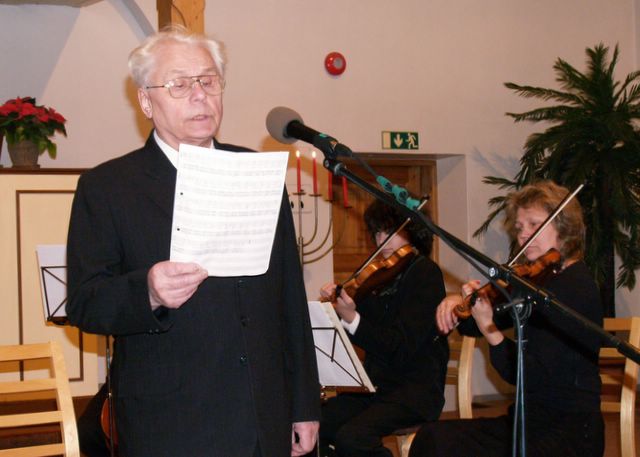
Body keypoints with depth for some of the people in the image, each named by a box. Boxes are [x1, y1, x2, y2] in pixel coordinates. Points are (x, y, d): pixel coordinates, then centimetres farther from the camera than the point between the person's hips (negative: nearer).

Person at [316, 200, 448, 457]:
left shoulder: (425, 274, -8)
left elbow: (402, 348, -18)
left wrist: (352, 319, -27)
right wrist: (336, 305, -3)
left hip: (415, 390, -6)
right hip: (375, 386, 7)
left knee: (352, 436, -29)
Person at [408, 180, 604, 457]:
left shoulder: (576, 286, -13)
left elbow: (533, 376, -19)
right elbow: (473, 325, 16)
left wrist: (490, 330, -29)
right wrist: (459, 303, -5)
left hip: (570, 432, -7)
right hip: (527, 419, 8)